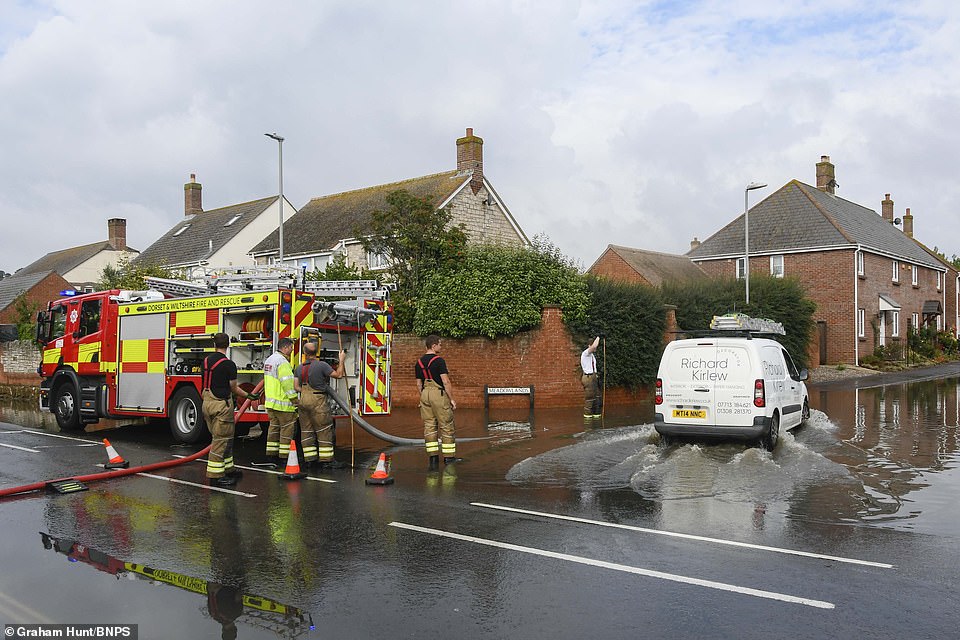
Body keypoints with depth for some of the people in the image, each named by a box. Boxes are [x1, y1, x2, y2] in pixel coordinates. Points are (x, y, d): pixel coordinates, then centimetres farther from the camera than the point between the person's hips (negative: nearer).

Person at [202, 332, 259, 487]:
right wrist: (248, 395, 9)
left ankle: (228, 469, 25)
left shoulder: (206, 361, 7)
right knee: (221, 440, -4)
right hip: (221, 404, -8)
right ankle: (215, 476, -4)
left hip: (207, 403, 8)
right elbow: (233, 388, -6)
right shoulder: (229, 364, -14)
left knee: (223, 439, 17)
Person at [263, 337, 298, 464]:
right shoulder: (282, 362, -16)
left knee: (274, 427, 14)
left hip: (270, 401, 9)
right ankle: (284, 457, -1)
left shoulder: (269, 360, 15)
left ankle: (271, 454, 18)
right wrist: (295, 400, -17)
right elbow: (288, 383, -21)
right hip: (283, 403, -9)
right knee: (287, 429, -2)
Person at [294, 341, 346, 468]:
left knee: (306, 430, 12)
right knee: (324, 431, 0)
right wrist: (341, 360, 5)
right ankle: (325, 460, -2)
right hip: (318, 401, -5)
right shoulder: (322, 365, -10)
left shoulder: (299, 368, 8)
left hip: (303, 400, 6)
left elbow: (296, 386, 4)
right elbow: (338, 375, -6)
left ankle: (309, 459, 13)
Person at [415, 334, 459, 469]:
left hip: (425, 394, 7)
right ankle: (449, 457, 6)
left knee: (429, 426, 7)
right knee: (447, 426, 2)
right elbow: (446, 382, -15)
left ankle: (433, 458, 5)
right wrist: (452, 399, -9)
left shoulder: (419, 362, 10)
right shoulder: (438, 360, -12)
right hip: (439, 393, -7)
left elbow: (419, 383, 14)